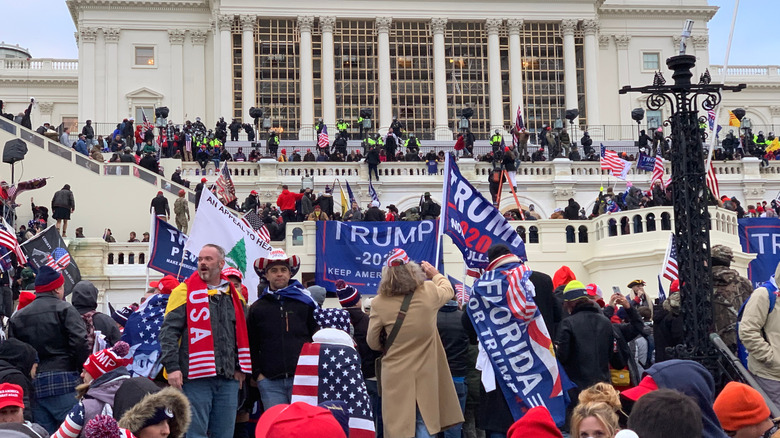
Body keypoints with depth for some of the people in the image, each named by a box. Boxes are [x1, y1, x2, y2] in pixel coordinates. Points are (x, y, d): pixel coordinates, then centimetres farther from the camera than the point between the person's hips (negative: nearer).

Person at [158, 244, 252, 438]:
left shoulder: (234, 296, 15)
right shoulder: (185, 292, 0)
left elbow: (241, 334, 24)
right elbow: (168, 332, -6)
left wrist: (240, 368, 16)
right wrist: (172, 366, -14)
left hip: (228, 379, 5)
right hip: (196, 377, -5)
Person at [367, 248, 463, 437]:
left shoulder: (379, 303, -13)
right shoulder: (429, 293, -9)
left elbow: (372, 342, -1)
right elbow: (448, 290, 16)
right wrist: (435, 274, 34)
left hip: (396, 376, -1)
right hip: (425, 374, 2)